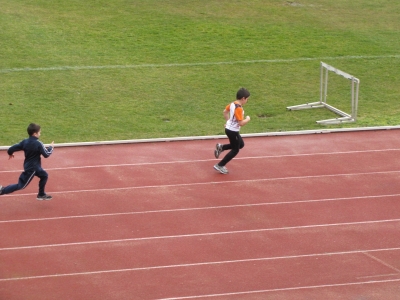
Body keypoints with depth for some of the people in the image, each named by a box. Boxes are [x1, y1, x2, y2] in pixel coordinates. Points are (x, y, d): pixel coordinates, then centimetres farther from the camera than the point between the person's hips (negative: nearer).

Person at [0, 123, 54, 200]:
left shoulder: (25, 142, -2)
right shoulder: (38, 144, -21)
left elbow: (11, 149, -2)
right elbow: (46, 155, -17)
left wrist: (10, 153, 21)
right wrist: (51, 147, 1)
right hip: (32, 169, -8)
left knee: (44, 176, 25)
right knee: (21, 186, -4)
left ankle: (41, 195, 34)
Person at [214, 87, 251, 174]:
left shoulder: (232, 104, 1)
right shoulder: (239, 109, -27)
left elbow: (225, 111, 19)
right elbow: (241, 123, -30)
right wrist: (248, 119, -12)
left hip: (229, 128, 9)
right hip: (233, 131, -9)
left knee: (241, 144, 25)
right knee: (235, 150, 6)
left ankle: (221, 147, 17)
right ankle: (220, 165, 10)